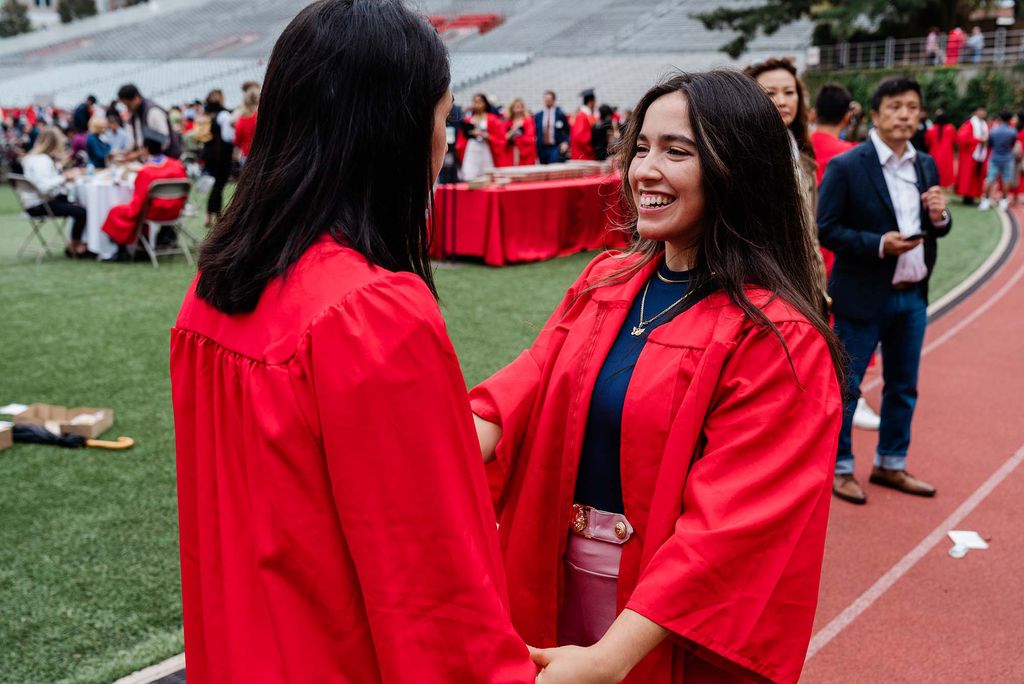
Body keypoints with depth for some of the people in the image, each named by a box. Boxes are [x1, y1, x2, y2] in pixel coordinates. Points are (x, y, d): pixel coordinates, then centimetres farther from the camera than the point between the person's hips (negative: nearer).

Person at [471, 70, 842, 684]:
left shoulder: (774, 337, -19)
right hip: (568, 575, 5)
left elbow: (728, 519, -24)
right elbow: (532, 382, -10)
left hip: (675, 625, -5)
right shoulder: (606, 282, 1)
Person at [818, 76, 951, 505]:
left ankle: (890, 465, 31)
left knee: (903, 387, 16)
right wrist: (878, 244, -23)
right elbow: (826, 230, -13)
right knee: (846, 387, 4)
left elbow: (935, 229, 14)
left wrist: (940, 217, -8)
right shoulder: (846, 167, -11)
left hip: (913, 295, 7)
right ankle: (839, 468, 18)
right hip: (863, 295, -6)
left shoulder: (926, 165, 8)